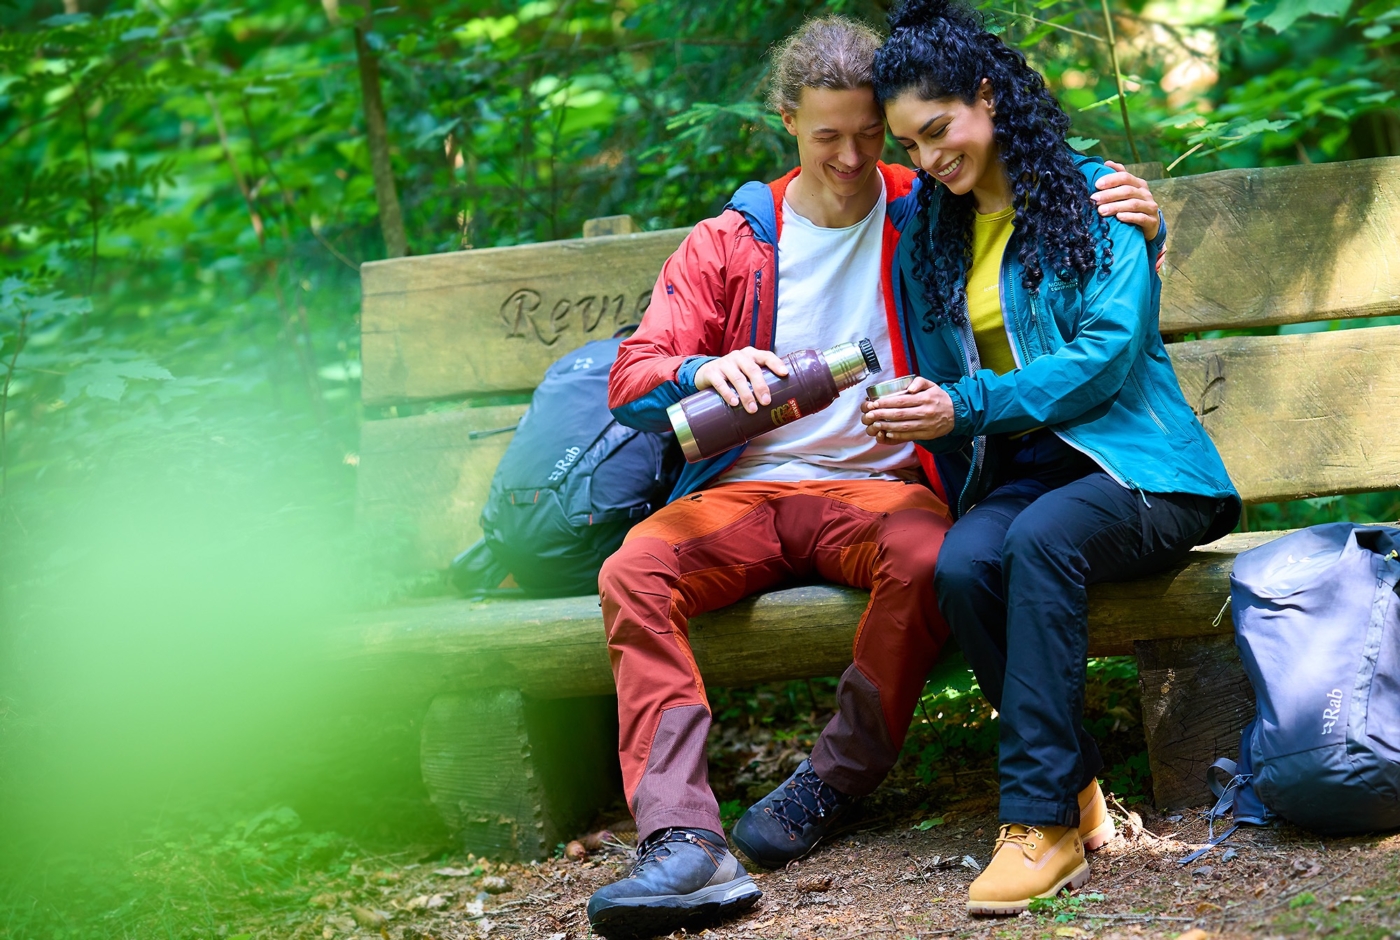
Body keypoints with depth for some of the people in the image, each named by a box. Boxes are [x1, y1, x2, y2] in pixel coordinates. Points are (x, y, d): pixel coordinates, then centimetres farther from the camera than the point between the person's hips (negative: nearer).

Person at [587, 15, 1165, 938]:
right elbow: (633, 382, 3)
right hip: (745, 493, 2)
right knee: (632, 574, -29)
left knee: (924, 556, -38)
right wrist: (706, 372, -22)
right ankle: (683, 839, -37)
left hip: (878, 481, -1)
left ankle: (837, 778, -15)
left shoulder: (930, 219, 8)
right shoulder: (726, 244, 11)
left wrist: (1130, 212, -11)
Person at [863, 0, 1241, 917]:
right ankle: (1079, 792, -22)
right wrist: (916, 415, -2)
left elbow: (1110, 349, -11)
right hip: (1019, 470, 5)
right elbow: (946, 377, 22)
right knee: (962, 562, -31)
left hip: (1132, 462, -5)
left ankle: (1041, 821, -35)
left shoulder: (1095, 198, -1)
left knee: (1041, 540, -37)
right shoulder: (932, 237, 17)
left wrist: (968, 406, -18)